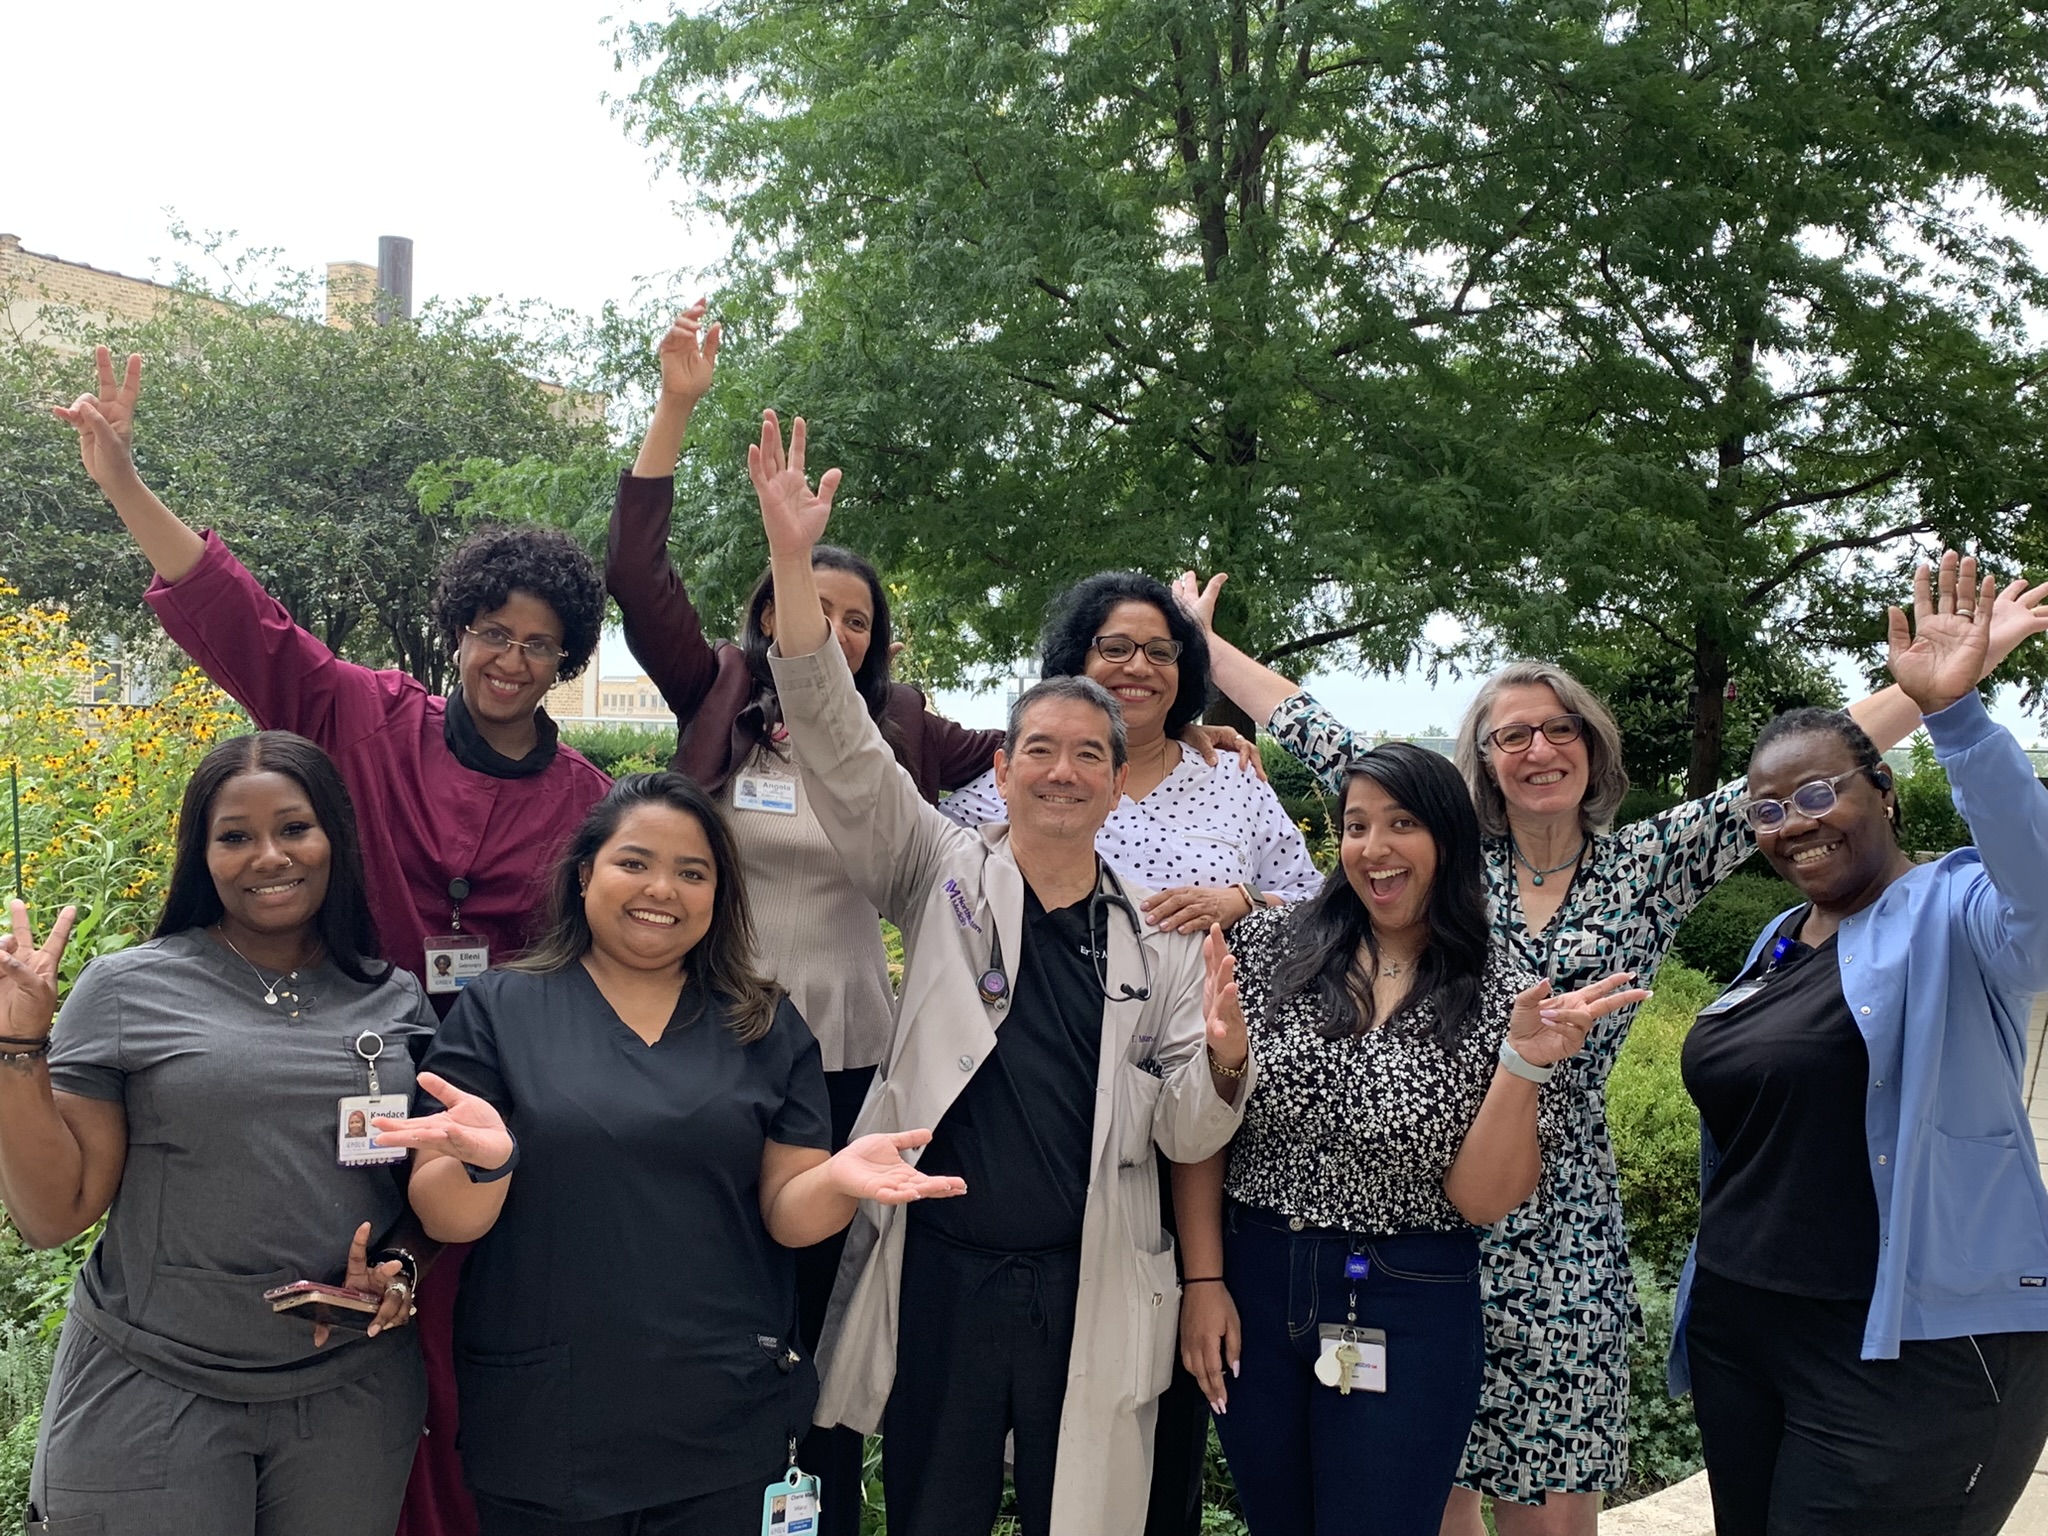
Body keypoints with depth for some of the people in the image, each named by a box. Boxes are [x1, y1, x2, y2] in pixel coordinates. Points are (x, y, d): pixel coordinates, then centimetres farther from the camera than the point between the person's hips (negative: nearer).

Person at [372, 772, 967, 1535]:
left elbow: (785, 1212, 3)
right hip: (542, 1428, -1)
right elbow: (445, 1219, -4)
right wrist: (484, 1162, -26)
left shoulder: (768, 1026, 4)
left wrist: (837, 1179, -19)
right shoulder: (499, 1008, -2)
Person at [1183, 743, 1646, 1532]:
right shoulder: (1267, 948, -3)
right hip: (1253, 1289, 2)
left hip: (1411, 1319, -2)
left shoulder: (1501, 998, -4)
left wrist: (1522, 1061, -21)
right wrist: (1203, 1280, -5)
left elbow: (1480, 1199, -8)